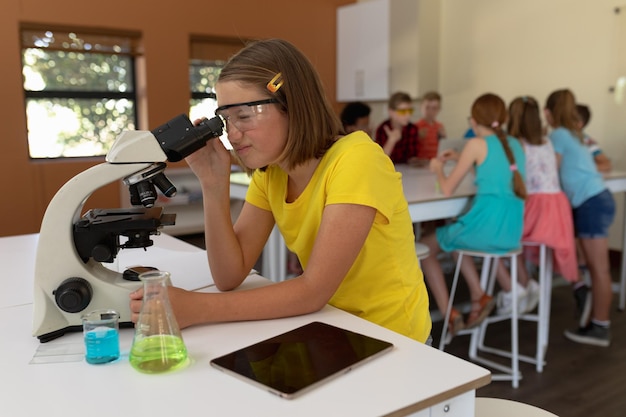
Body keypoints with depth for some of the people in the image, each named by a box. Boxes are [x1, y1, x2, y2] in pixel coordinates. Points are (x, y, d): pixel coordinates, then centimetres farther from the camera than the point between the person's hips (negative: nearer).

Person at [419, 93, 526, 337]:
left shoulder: (477, 144, -7)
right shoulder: (514, 145, 12)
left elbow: (448, 190, -5)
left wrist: (438, 168, 14)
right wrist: (461, 159, 26)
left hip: (486, 230, -7)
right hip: (511, 233, 7)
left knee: (426, 247, 17)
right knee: (453, 236, 34)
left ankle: (449, 316, 12)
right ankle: (479, 297, 21)